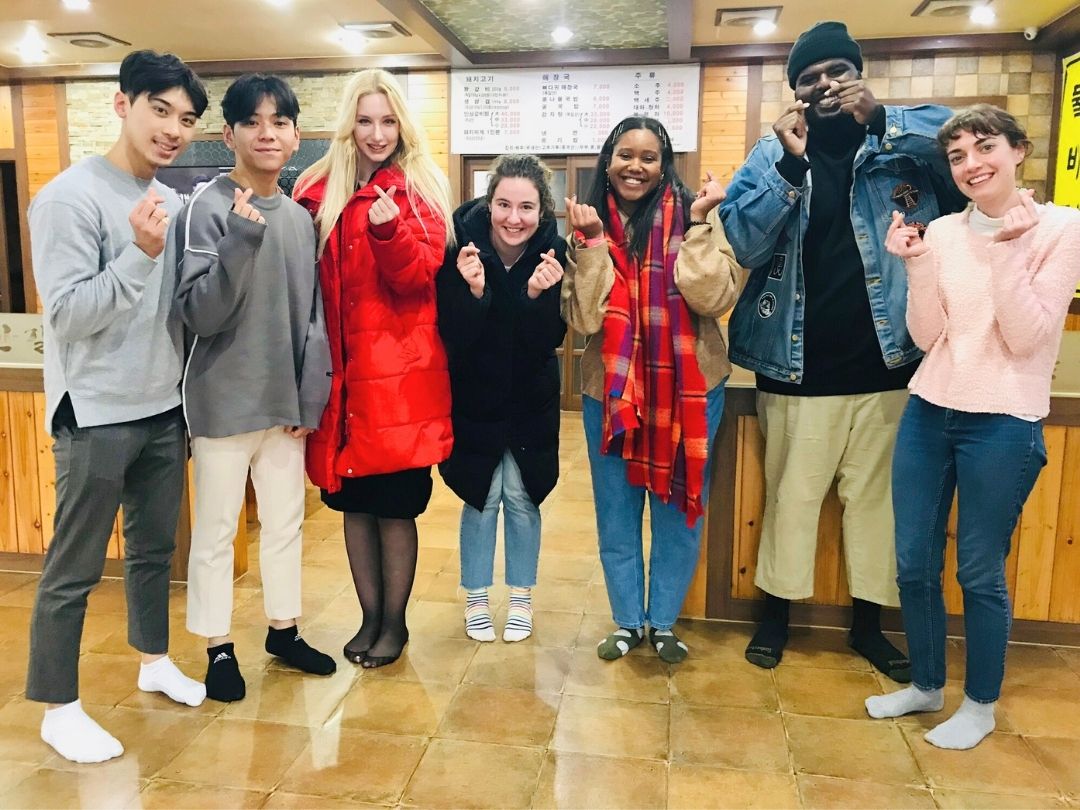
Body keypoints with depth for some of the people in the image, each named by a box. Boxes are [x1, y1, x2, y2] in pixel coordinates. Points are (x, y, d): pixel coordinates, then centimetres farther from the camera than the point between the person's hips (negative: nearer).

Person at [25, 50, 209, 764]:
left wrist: (186, 394, 12)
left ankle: (155, 661, 36)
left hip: (163, 410, 7)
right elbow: (66, 314, -18)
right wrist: (140, 253, -28)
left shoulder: (172, 204, 8)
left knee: (155, 548, 18)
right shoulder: (71, 197, -13)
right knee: (74, 569, 4)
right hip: (97, 415, -7)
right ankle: (60, 709, 19)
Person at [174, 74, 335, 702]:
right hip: (226, 402, -5)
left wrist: (312, 390, 0)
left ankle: (284, 628, 33)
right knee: (217, 529, 7)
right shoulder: (209, 208, -9)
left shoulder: (300, 217, 7)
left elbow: (312, 312, 9)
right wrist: (241, 240, -28)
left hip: (287, 401, 5)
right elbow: (199, 314, -16)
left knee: (286, 520, 16)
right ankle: (219, 647, 24)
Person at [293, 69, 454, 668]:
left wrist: (388, 228, -25)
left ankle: (394, 622, 22)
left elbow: (417, 276, -9)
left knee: (395, 504, 3)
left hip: (400, 372, -3)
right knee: (354, 500, 11)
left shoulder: (420, 189, 2)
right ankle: (370, 616, 28)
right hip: (340, 370, 3)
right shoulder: (317, 191, 9)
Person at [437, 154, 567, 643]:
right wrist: (474, 291, -36)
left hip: (530, 397, 1)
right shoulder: (462, 245, -20)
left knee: (521, 497, 7)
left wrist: (536, 295, -34)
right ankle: (476, 599, 25)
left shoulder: (554, 254, -16)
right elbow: (451, 334, -20)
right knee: (481, 497, 4)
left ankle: (521, 598, 27)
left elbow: (551, 339, -17)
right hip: (474, 394, -1)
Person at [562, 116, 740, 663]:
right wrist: (591, 241, -16)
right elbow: (583, 317, -10)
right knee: (616, 514, 13)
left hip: (686, 387, -1)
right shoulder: (589, 227, 0)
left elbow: (714, 298, -15)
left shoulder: (693, 218, -5)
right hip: (609, 388, 2)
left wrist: (700, 224, -19)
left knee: (678, 511, 12)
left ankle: (663, 622, 32)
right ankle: (627, 620, 33)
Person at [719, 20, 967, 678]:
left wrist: (882, 119, -23)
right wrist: (792, 164, -22)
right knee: (792, 494, 10)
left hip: (889, 361, 2)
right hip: (801, 367, -1)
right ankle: (778, 611, 29)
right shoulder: (774, 154, 1)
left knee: (876, 495, 14)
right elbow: (743, 245, -11)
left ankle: (869, 622, 31)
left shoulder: (906, 135, 3)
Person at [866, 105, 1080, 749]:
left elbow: (1026, 338, -13)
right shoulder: (943, 232, 6)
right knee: (915, 563, 11)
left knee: (980, 574, 5)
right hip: (928, 414, 4)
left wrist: (1007, 249, -20)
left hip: (1002, 425, -4)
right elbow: (927, 338, 1)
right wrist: (917, 264, -11)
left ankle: (981, 706, 28)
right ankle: (927, 685, 33)